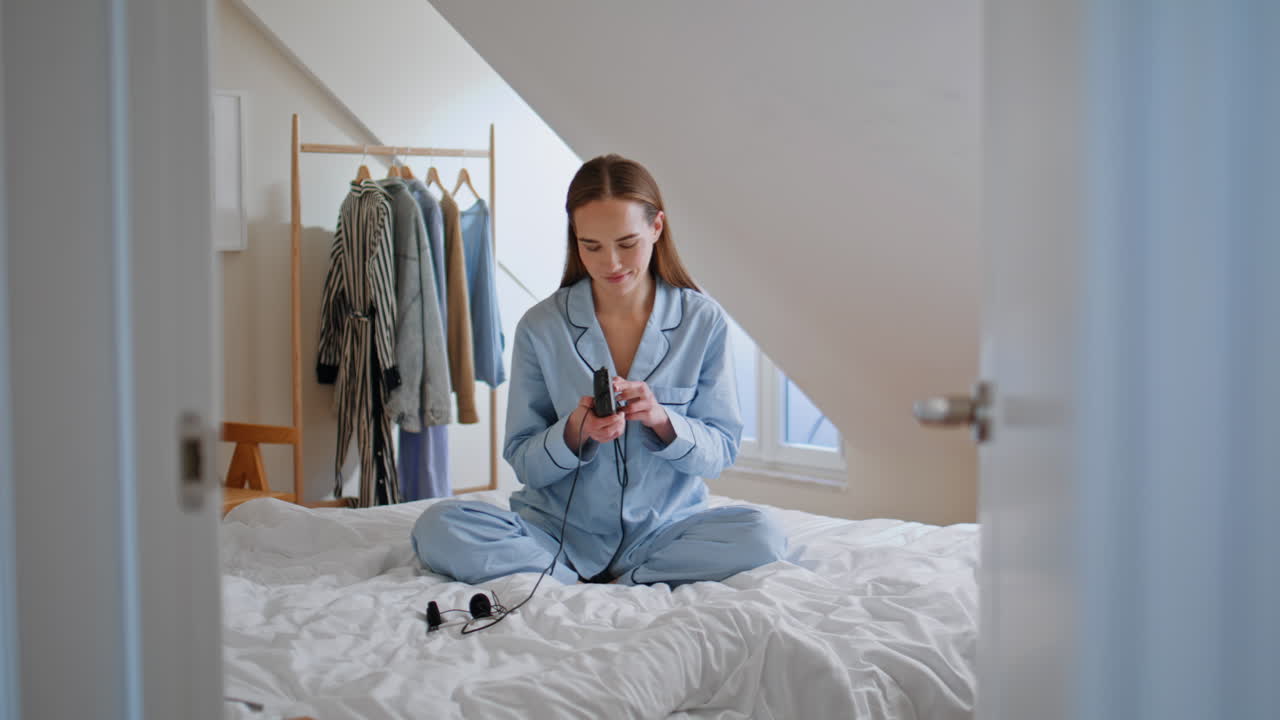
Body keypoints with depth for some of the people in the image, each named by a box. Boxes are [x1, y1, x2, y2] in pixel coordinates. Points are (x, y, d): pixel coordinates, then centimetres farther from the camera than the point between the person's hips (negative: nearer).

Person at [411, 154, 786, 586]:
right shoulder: (540, 327, -2)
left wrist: (663, 420, -20)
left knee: (760, 537, -30)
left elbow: (720, 453, 0)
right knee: (438, 528, -25)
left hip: (664, 529, 0)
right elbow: (524, 465, 0)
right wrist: (573, 433, -21)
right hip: (560, 530, 1)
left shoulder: (704, 322, -1)